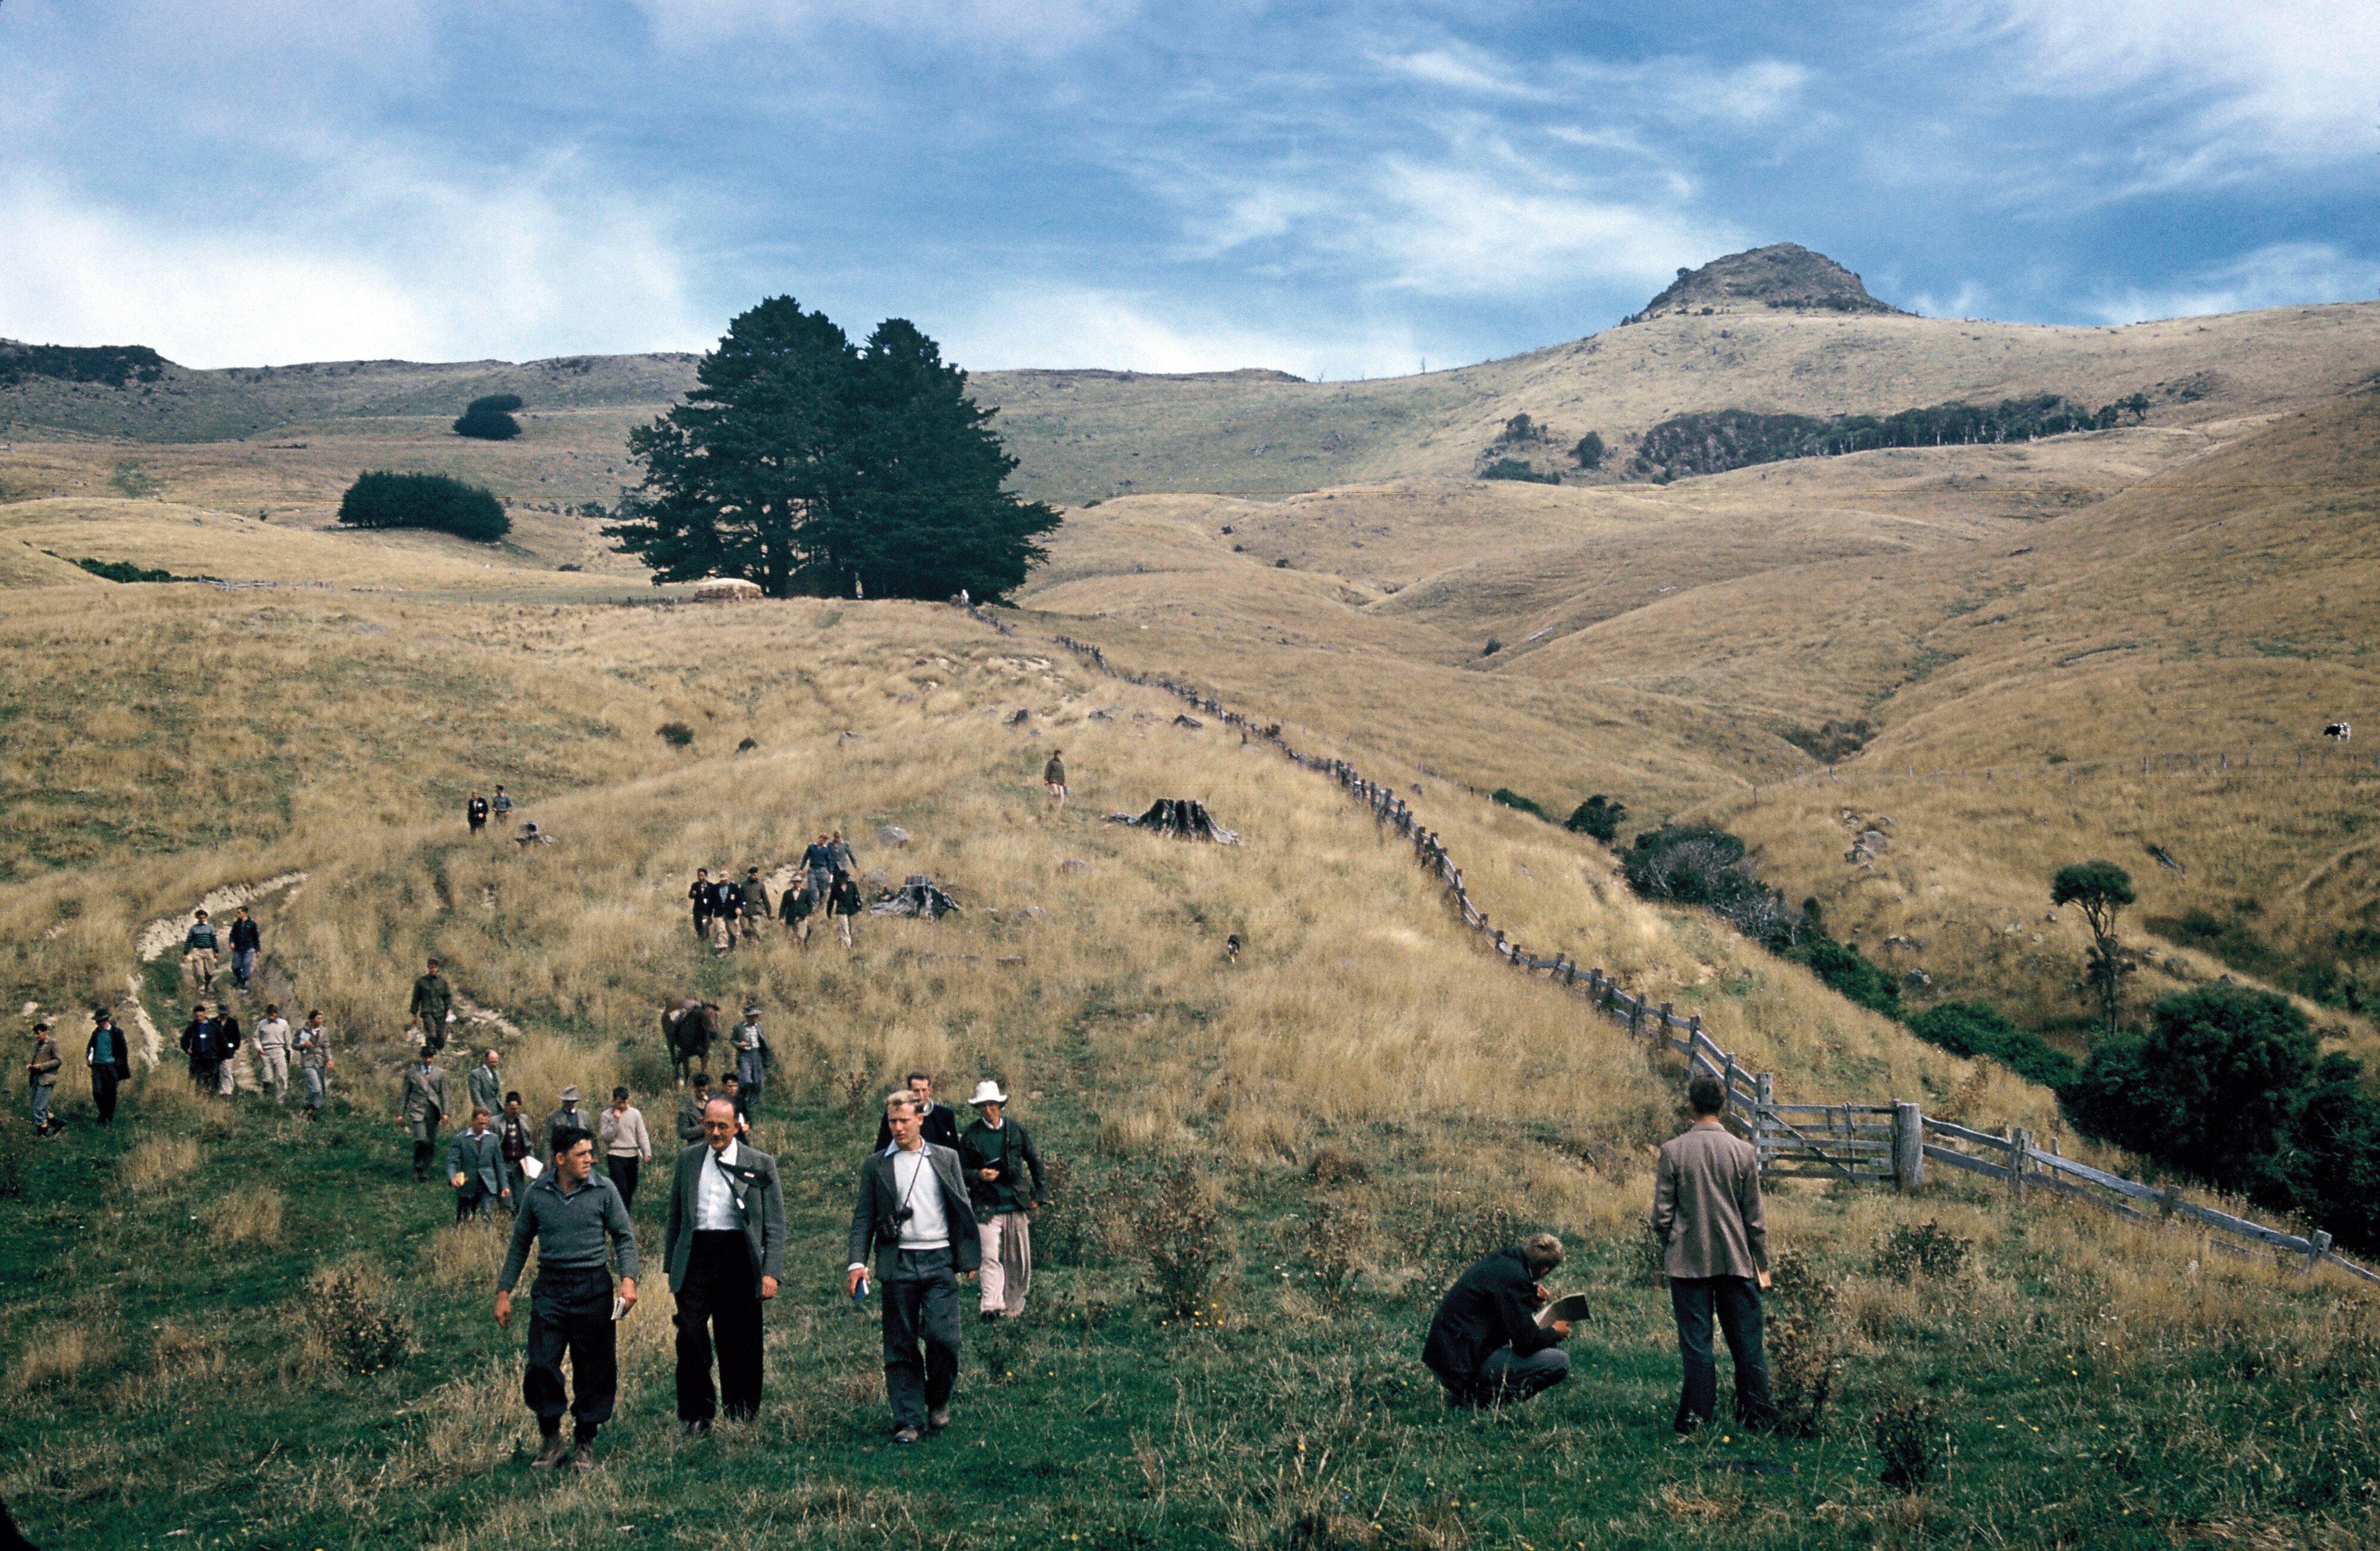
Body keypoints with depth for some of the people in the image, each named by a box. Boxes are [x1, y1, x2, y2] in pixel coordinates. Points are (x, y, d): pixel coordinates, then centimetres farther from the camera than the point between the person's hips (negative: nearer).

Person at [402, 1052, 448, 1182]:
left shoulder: (440, 1073, 12)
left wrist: (445, 1112, 3)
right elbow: (405, 1094, 10)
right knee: (421, 1140, -19)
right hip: (417, 1110, -2)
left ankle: (425, 1172, 14)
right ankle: (417, 1170, -4)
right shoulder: (411, 1073, 8)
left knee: (432, 1143, 2)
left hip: (433, 1111, 2)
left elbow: (443, 1093, 12)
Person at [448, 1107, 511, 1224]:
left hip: (488, 1187, 0)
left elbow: (499, 1164, 12)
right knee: (464, 1222, 8)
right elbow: (451, 1161, -6)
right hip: (467, 1187, 0)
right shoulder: (460, 1139, 1)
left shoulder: (494, 1138, 8)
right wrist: (452, 1178, -26)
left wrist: (504, 1186, 8)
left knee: (487, 1218, -15)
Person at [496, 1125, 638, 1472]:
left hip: (593, 1288, 0)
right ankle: (551, 1440, 12)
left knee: (594, 1370, 3)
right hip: (550, 1289, 1)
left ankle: (585, 1443, 19)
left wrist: (628, 1279, -12)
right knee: (541, 1366, -7)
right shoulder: (536, 1194, 2)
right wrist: (504, 1293, 10)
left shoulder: (603, 1190, -1)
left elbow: (625, 1237, 3)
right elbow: (519, 1245, 12)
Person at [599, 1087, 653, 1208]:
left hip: (632, 1156, 4)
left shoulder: (635, 1114, 8)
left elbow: (642, 1135, 7)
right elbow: (605, 1137, -7)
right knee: (621, 1189, -14)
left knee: (631, 1189, 7)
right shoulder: (607, 1115, 1)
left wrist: (647, 1153, -6)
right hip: (615, 1156, -4)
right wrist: (615, 1121, -14)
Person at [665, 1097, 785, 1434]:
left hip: (738, 1258, -1)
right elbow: (675, 1217, 18)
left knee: (740, 1344, 3)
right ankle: (698, 1415, 6)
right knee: (691, 1338, -8)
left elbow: (776, 1226, 2)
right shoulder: (688, 1160, 11)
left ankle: (740, 1415, 19)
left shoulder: (761, 1165, 2)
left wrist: (771, 1272, -6)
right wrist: (670, 1265, 14)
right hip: (695, 1256, 2)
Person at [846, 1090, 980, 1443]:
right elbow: (863, 1217, 6)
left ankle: (939, 1400, 13)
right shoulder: (875, 1165, 8)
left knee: (943, 1335, -11)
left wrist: (969, 1258, 9)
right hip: (898, 1264, 0)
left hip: (940, 1260, 0)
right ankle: (908, 1420, 7)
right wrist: (857, 1262, -6)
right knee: (901, 1347, 1)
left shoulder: (946, 1159, 11)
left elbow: (962, 1209, 13)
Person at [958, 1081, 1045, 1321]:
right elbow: (961, 1171, 6)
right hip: (987, 1206, -3)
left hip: (1016, 1205, 3)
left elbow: (1036, 1162, 16)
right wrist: (978, 1175, -14)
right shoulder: (970, 1136, 2)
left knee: (1019, 1260, 7)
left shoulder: (1017, 1131, 6)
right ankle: (991, 1305, -25)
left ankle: (1013, 1306, 22)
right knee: (990, 1257, -17)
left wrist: (1039, 1195, 12)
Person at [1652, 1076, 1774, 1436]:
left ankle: (1696, 1421, 3)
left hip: (1688, 1261, -1)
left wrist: (1666, 1251, 14)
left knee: (1696, 1343, 3)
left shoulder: (1672, 1151, -6)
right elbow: (1755, 1216, 1)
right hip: (1736, 1260, 1)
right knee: (1746, 1342, 9)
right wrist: (1762, 1265, 10)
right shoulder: (1743, 1152, -3)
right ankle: (1755, 1417, 13)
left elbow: (1662, 1213, -3)